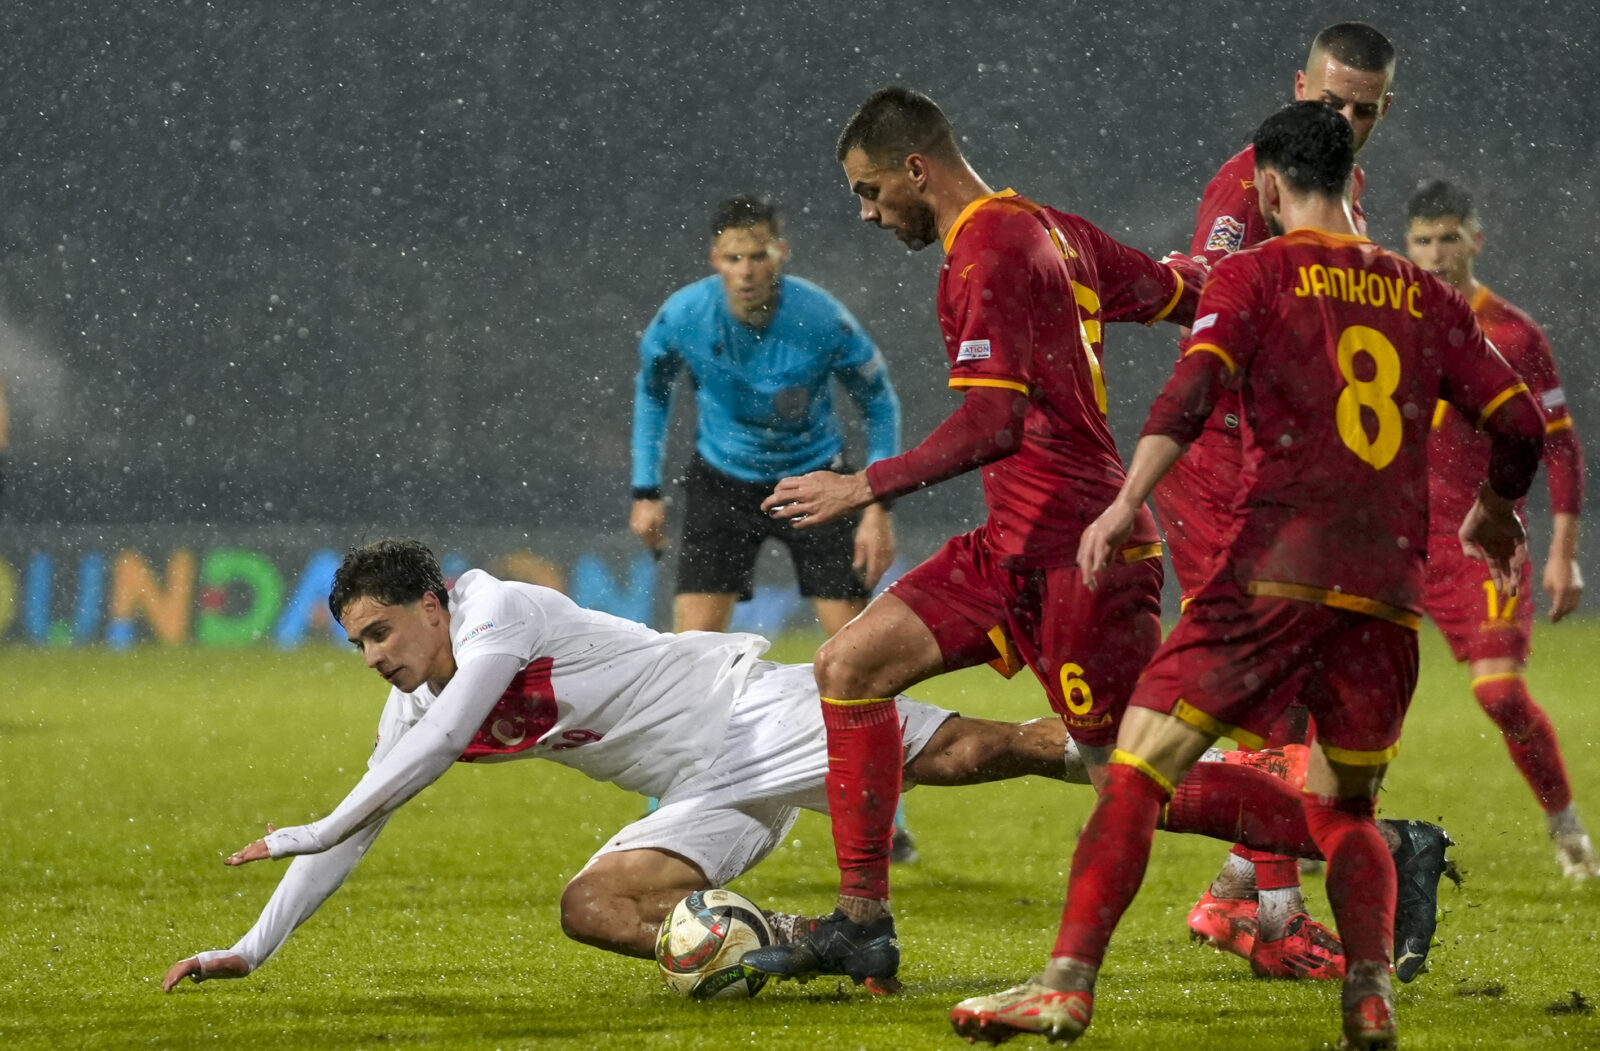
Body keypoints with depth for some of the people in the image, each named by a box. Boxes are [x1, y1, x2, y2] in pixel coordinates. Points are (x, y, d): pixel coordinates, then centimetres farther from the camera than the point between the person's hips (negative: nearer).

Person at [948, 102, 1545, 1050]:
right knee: (1346, 808, 20)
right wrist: (1497, 516, 34)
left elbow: (1197, 385, -12)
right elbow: (1520, 424, 15)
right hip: (1391, 589, 4)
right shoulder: (1426, 296, 16)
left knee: (1137, 768, -4)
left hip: (1279, 571, -4)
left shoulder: (1256, 273, 5)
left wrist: (1127, 503, -19)